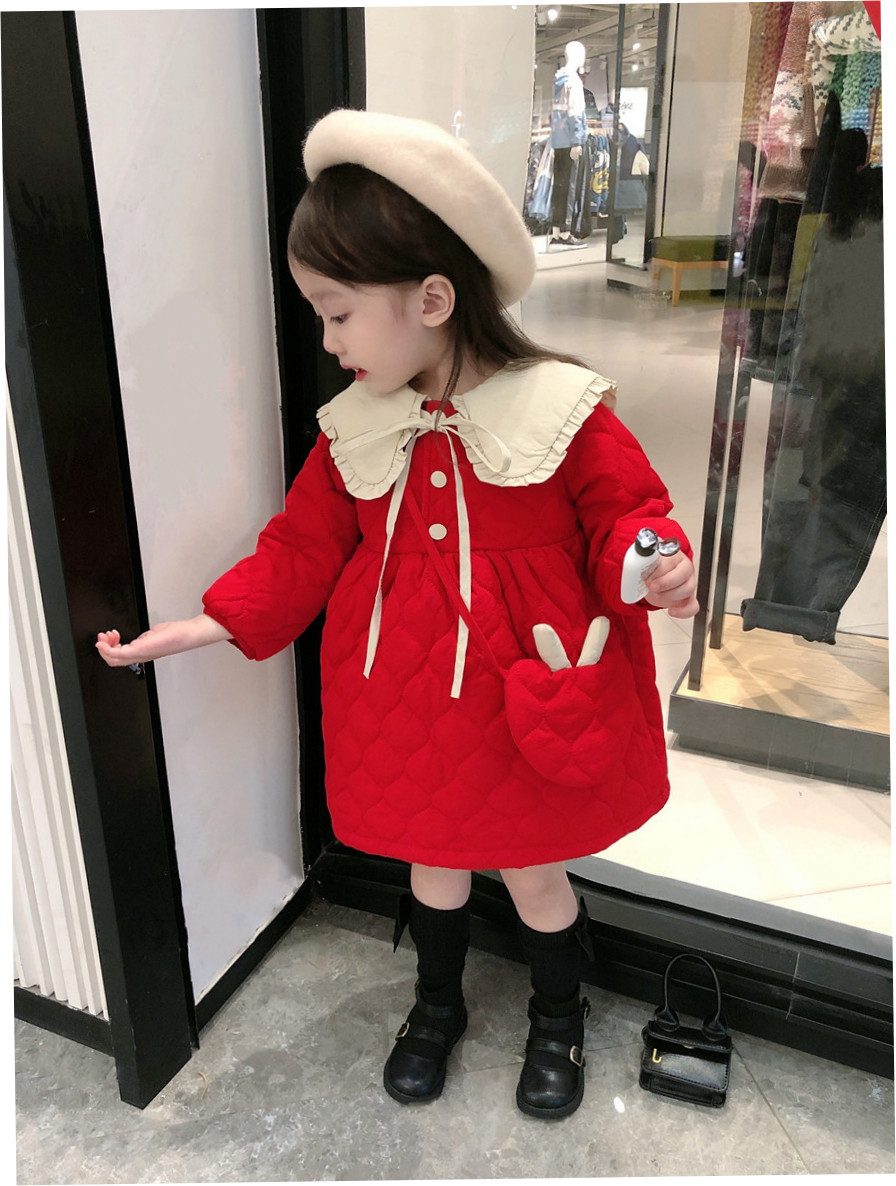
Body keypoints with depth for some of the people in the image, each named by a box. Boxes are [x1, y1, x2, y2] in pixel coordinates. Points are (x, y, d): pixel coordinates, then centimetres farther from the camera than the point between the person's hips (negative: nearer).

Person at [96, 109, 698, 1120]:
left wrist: (654, 568, -29)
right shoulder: (355, 431, -2)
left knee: (533, 873, 17)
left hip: (526, 707, -3)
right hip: (404, 702, 3)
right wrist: (200, 628, -1)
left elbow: (622, 511, -7)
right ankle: (436, 1004, 53)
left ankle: (557, 1021, 48)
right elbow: (301, 549, 4)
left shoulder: (561, 411, -14)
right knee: (431, 861, 22)